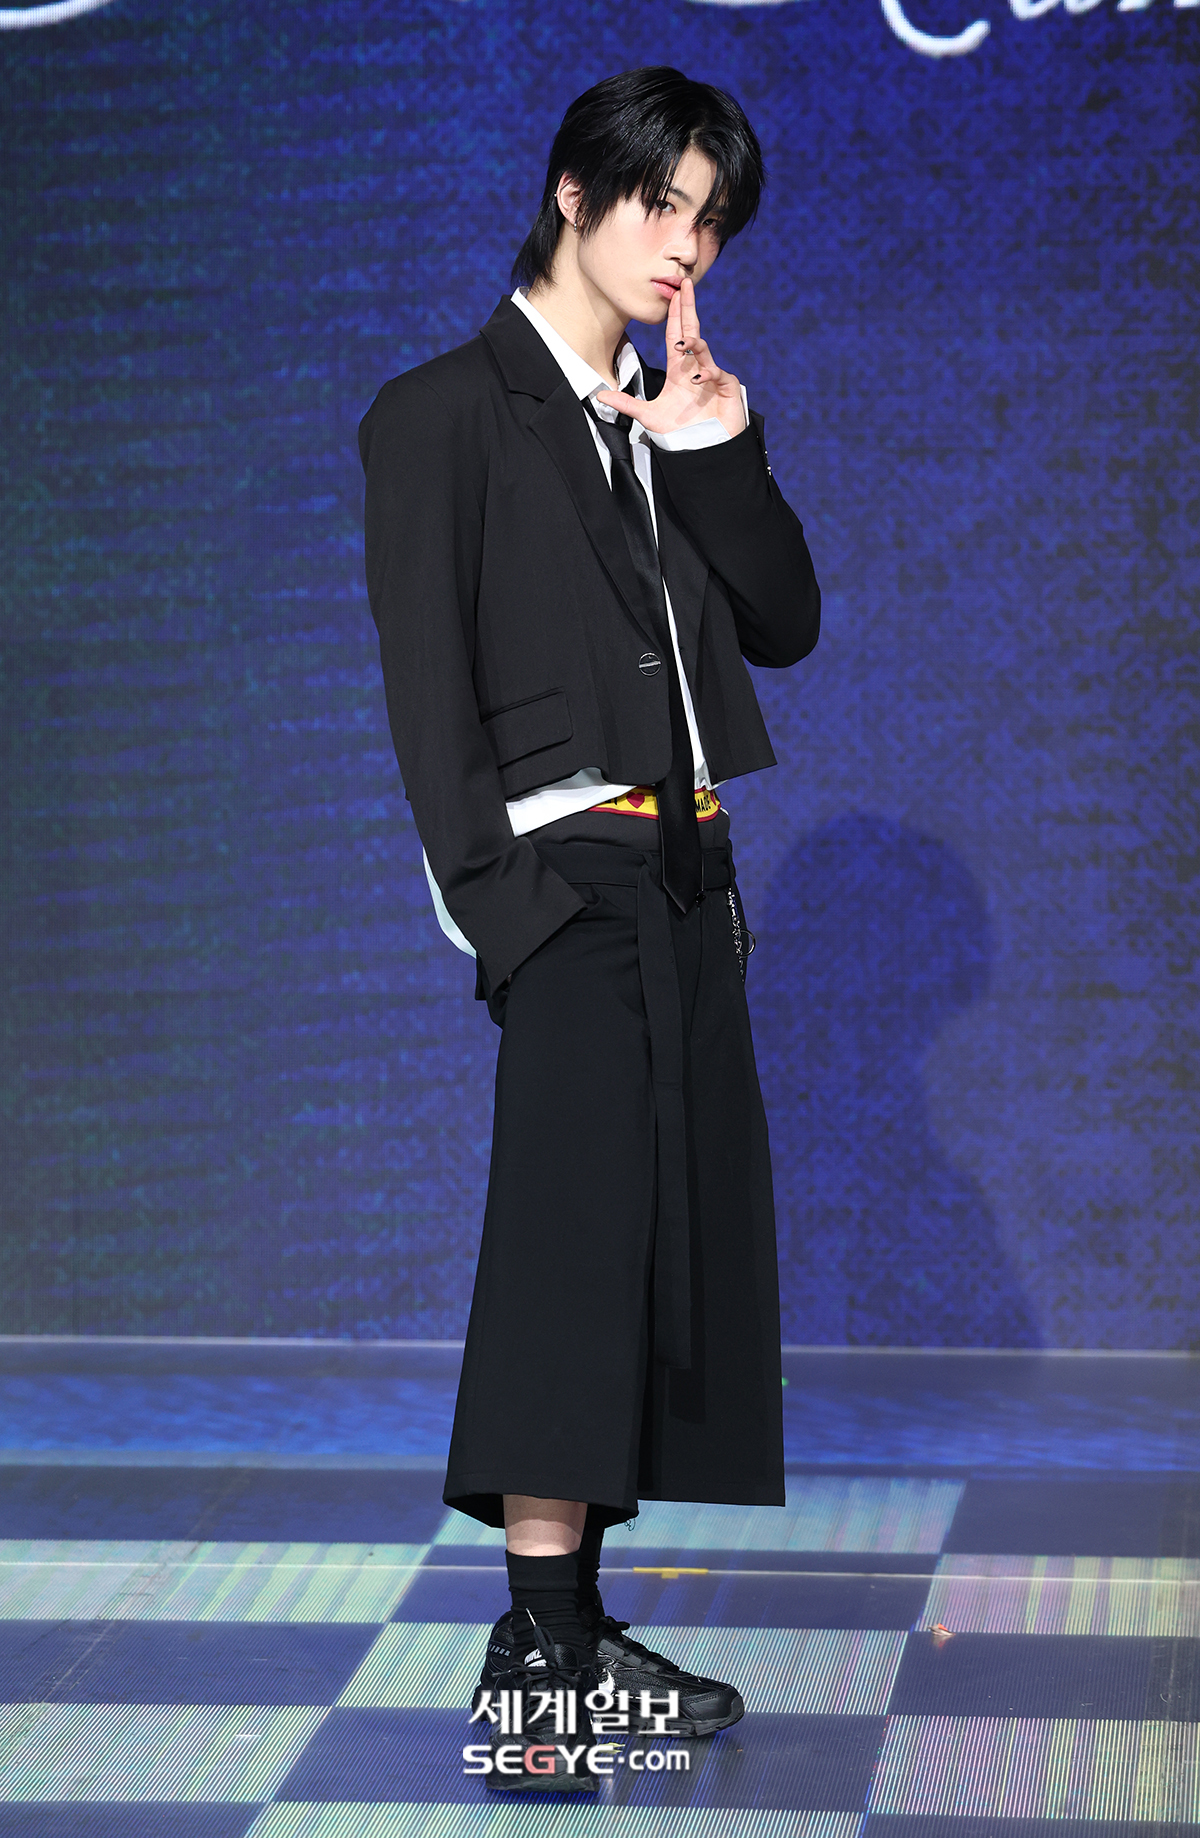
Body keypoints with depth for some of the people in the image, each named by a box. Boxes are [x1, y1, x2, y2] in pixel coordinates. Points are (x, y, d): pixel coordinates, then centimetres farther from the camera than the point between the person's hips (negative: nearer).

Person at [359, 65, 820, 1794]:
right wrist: (496, 894, -16)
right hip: (567, 872, -8)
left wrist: (717, 452, 1)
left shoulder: (677, 419, 18)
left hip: (683, 876, 8)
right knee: (579, 1215, -16)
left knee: (679, 1233, 5)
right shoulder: (449, 412, -2)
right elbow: (427, 681, -8)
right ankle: (536, 1642, -16)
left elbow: (787, 624, 13)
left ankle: (576, 1619, 10)